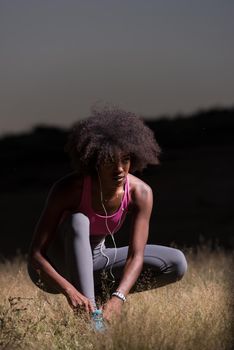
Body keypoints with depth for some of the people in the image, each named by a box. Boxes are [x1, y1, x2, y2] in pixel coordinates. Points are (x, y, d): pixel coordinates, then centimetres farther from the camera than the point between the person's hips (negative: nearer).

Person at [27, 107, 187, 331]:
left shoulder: (140, 193, -19)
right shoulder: (69, 189, -29)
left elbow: (136, 257, -26)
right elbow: (35, 254, -32)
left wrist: (118, 297, -45)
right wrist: (69, 290, -48)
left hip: (91, 263, 4)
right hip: (54, 269, -4)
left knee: (177, 264, -12)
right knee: (77, 221, -37)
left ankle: (100, 291, -5)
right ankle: (89, 315, -38)